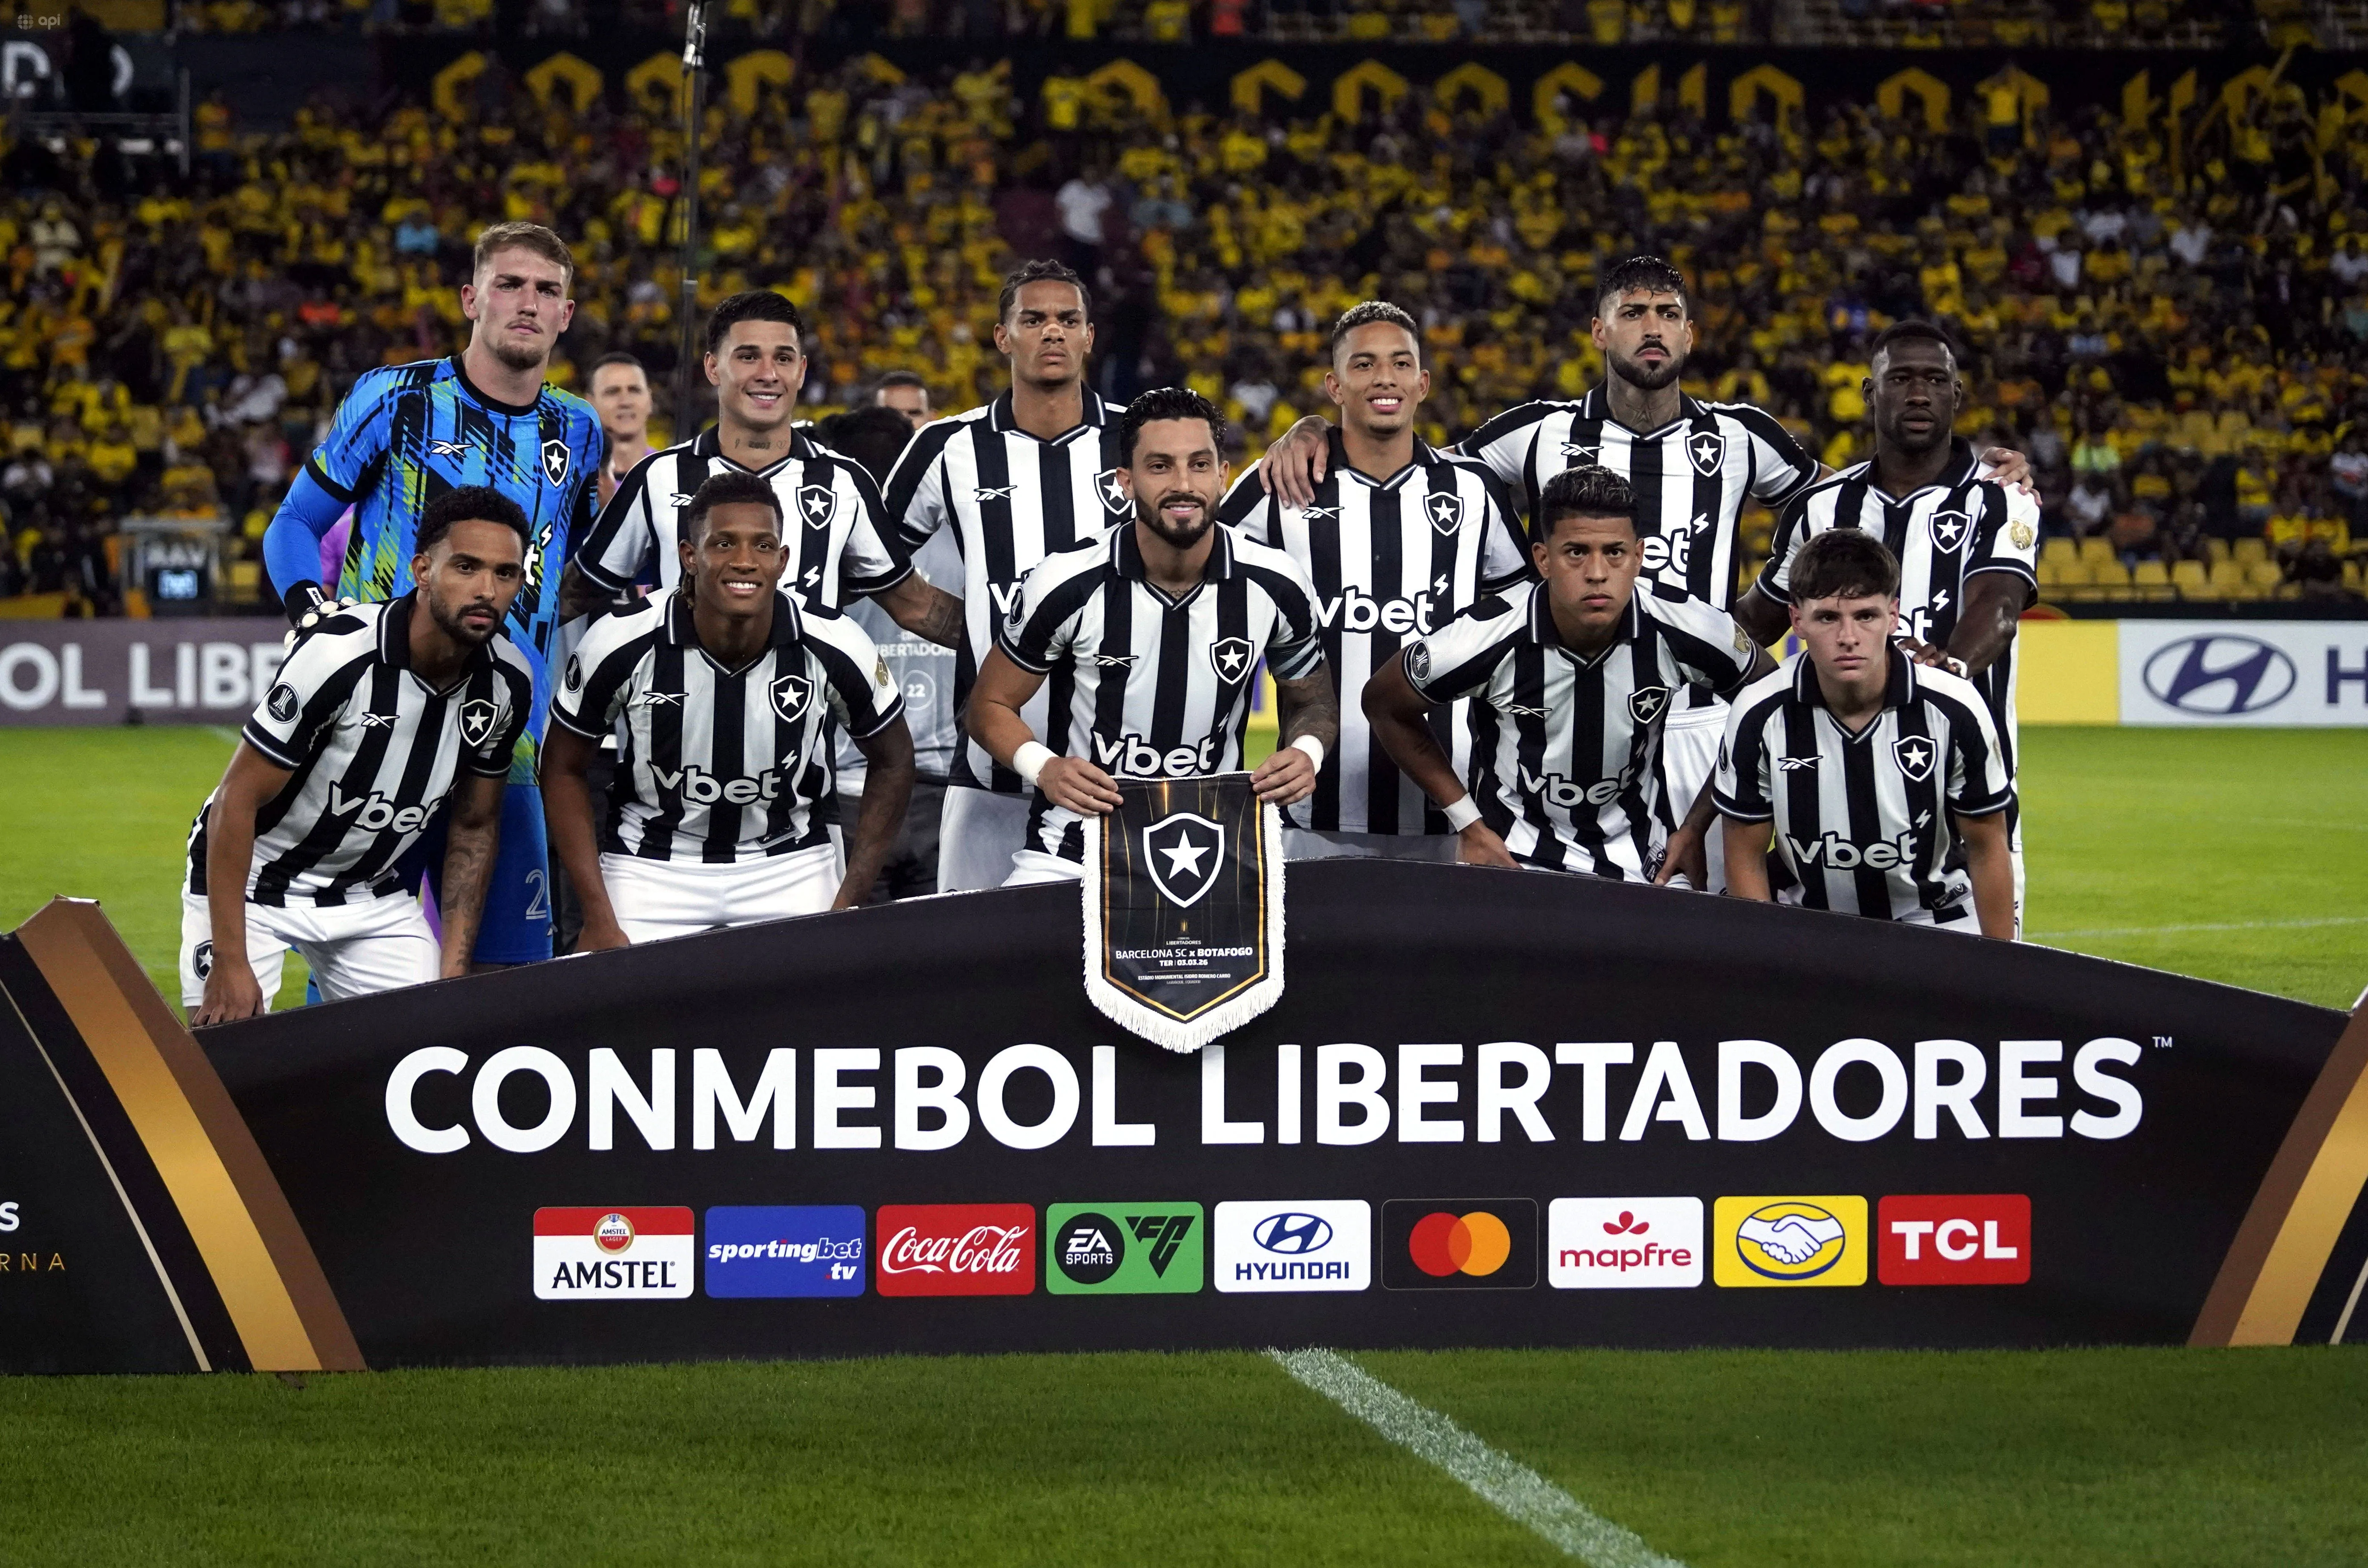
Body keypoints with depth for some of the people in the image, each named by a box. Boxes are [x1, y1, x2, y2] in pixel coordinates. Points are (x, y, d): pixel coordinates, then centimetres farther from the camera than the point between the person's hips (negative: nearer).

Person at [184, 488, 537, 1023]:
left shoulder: (507, 683, -10)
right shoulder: (341, 654, -29)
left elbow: (475, 828, 5)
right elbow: (238, 801, -23)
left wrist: (454, 974, -2)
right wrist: (229, 963, -23)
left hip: (371, 893, 5)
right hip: (251, 882, -5)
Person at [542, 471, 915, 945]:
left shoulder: (834, 648, -15)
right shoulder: (623, 645, -18)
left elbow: (892, 763, 2)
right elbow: (564, 768, -4)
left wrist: (847, 904, -5)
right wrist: (600, 919, -9)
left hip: (791, 865, 1)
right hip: (651, 865, -1)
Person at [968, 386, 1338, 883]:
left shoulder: (1276, 588, -4)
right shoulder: (1067, 586, -10)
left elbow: (1312, 700, 15)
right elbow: (991, 706, 3)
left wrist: (1307, 752, -8)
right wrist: (1043, 768, -17)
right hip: (1071, 856, -2)